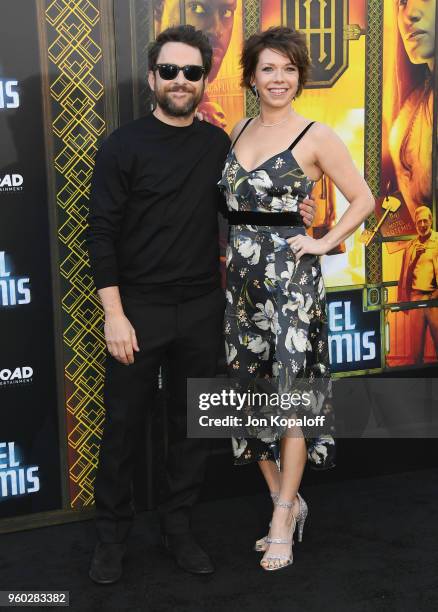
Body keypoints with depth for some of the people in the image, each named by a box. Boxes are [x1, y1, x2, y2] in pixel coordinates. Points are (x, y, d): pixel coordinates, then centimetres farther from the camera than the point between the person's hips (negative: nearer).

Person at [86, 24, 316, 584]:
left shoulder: (217, 143, 6)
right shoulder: (123, 146, -6)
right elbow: (102, 234, -8)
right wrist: (114, 314, -15)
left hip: (203, 309, 4)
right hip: (139, 309, -3)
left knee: (192, 425, 12)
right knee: (122, 425, 6)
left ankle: (178, 526, 29)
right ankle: (111, 532, 24)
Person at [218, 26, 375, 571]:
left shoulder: (315, 136, -4)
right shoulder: (238, 131, 12)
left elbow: (363, 199, 0)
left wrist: (325, 243, -8)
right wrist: (230, 251, 9)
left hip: (290, 273, -6)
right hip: (241, 272, 6)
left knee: (290, 392, -1)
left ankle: (282, 522, 10)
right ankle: (287, 499, 25)